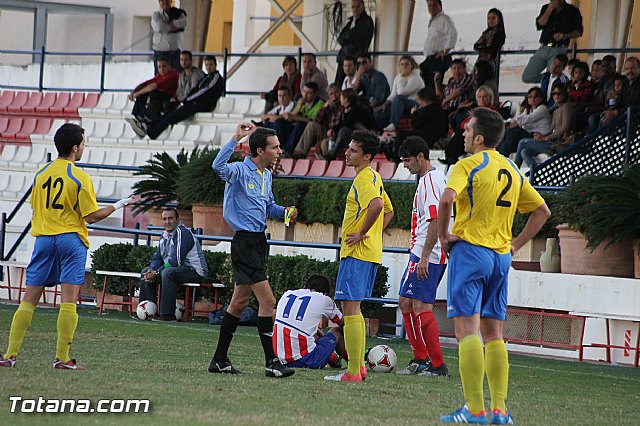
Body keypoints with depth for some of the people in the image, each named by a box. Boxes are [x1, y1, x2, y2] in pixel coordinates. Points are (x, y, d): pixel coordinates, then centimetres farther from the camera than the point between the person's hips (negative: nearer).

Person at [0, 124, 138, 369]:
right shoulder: (80, 178, -8)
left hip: (43, 238, 4)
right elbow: (91, 217, -7)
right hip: (71, 239, -4)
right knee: (68, 300, -4)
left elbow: (35, 208, 14)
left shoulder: (40, 174, 6)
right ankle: (62, 358, -8)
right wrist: (120, 205, 3)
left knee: (29, 299, 6)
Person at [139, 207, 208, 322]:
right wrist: (152, 270, -9)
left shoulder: (182, 233, -16)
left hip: (195, 271, -10)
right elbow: (157, 258, 14)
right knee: (146, 271, 6)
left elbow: (176, 260, -23)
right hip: (178, 270, 10)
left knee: (167, 273, -35)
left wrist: (156, 273, -21)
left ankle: (168, 314, -35)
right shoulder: (165, 235, 13)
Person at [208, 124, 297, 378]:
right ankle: (272, 362, -10)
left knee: (240, 302, 13)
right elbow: (218, 166, -34)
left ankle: (220, 360, 20)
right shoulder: (240, 171, -13)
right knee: (267, 301, -12)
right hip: (245, 241, -10)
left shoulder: (266, 174, 14)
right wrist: (236, 139, -38)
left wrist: (284, 212, 6)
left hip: (258, 242, 10)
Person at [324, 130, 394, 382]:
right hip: (372, 252, 10)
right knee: (352, 309, 17)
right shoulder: (374, 177, 17)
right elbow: (388, 211, 28)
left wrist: (362, 234, -23)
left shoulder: (363, 179, -14)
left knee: (350, 309, -10)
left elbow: (377, 204, -34)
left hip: (356, 253, -10)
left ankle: (353, 373, -12)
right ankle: (359, 366, 18)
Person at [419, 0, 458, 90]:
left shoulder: (444, 19, -7)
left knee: (434, 86, -15)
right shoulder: (431, 21, 22)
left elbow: (453, 33, -22)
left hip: (439, 59, -10)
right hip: (429, 59, 10)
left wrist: (445, 51, -21)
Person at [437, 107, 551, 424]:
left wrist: (443, 235, -12)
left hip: (469, 249, -7)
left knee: (467, 329, -8)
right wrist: (516, 244, 17)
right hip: (501, 256, 7)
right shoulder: (513, 171, 14)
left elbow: (447, 198, -25)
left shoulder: (468, 165, -7)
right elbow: (542, 211, 20)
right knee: (493, 334, 10)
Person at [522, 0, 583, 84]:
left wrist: (564, 35, -16)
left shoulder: (572, 11, 4)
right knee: (527, 77, -4)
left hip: (558, 49, -4)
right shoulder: (546, 8, 13)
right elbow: (539, 25, -2)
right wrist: (550, 8, -8)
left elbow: (578, 32, 2)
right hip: (543, 48, 4)